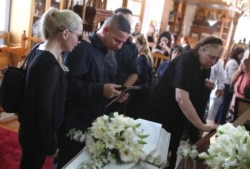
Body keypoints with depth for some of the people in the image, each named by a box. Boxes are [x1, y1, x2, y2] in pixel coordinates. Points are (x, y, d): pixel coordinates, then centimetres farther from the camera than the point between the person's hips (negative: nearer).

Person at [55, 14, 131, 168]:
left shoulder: (109, 52, 9)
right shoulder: (83, 48, -19)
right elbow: (70, 83, -26)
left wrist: (114, 91, 0)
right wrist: (101, 89, -27)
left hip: (94, 120, 8)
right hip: (75, 122, -8)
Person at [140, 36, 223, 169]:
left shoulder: (205, 67, 0)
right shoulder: (185, 61, -25)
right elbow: (181, 98, -35)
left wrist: (208, 87, -8)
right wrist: (201, 126, -35)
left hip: (177, 118, 7)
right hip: (158, 113, -7)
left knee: (169, 156, 15)